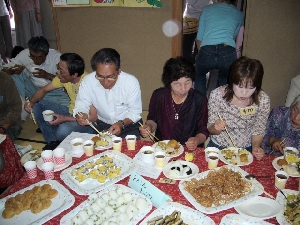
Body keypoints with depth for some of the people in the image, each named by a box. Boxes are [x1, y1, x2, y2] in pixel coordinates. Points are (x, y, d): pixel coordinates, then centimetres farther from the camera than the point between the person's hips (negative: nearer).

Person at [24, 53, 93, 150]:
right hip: (71, 112, 8)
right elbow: (44, 90, 8)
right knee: (37, 105, 0)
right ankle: (53, 142, 7)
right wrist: (31, 102, -12)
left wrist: (65, 119, -29)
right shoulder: (63, 78, -6)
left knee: (64, 130, -37)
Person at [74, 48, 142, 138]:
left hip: (129, 124, -1)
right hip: (102, 124, 2)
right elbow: (80, 106, -5)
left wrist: (122, 124, -30)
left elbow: (135, 112, -12)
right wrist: (80, 115, -28)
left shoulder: (132, 82, -20)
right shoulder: (87, 81, -16)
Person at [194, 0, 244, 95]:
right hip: (228, 52, 1)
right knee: (225, 79, 30)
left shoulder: (207, 9, 22)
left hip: (207, 51, 0)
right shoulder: (239, 14, 23)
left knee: (199, 76, 29)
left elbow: (199, 39, 23)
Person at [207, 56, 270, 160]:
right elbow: (211, 129, -6)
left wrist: (256, 147, -16)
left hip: (246, 150, 2)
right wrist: (216, 128, -27)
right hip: (218, 148, -1)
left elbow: (258, 130, 2)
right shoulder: (217, 95, -16)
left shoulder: (263, 100, -12)